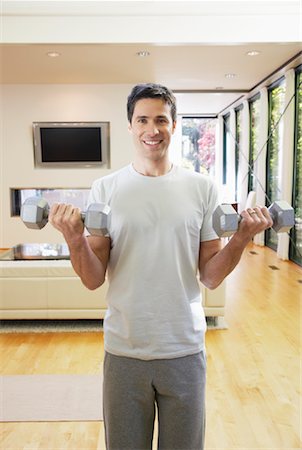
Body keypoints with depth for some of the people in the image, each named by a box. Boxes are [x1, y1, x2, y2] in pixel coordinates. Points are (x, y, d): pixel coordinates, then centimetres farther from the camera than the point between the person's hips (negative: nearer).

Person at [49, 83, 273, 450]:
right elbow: (94, 280, -6)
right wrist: (75, 239, -22)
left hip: (185, 348, 1)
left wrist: (241, 238, -16)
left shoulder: (202, 188, -2)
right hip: (124, 350, 0)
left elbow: (210, 277, -1)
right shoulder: (105, 189, -4)